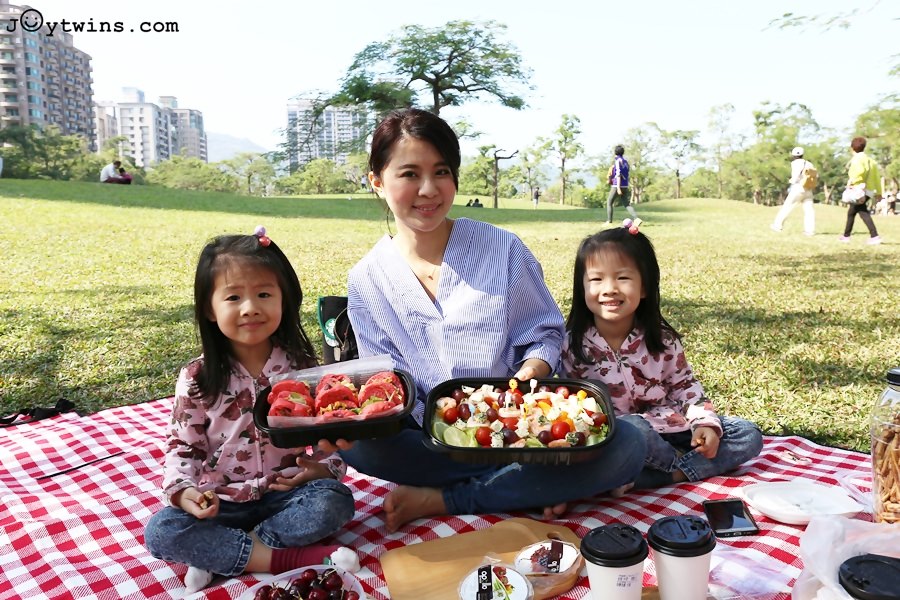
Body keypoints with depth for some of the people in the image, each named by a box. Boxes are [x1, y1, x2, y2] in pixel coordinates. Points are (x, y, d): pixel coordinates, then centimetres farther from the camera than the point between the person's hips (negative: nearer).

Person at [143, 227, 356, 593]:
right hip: (220, 503, 1)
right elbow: (182, 446, 0)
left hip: (286, 494, 0)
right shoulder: (197, 379, -5)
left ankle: (219, 555, -20)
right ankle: (288, 558, -26)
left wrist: (326, 467, -18)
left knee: (335, 501, -28)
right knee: (160, 532, -24)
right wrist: (183, 490, -20)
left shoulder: (301, 367, -3)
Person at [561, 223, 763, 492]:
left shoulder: (662, 339, -3)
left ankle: (673, 473, -19)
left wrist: (706, 423, -8)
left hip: (671, 424, 4)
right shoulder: (573, 345, -10)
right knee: (631, 428, -38)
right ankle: (682, 463, -9)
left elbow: (684, 384, 8)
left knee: (749, 436, -3)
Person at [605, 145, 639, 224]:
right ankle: (636, 219, -15)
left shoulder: (617, 160, -9)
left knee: (609, 202, 8)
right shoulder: (625, 161, 14)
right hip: (625, 186, 7)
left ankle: (609, 221, 4)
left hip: (617, 186, -7)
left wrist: (618, 188, -22)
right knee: (627, 204, 4)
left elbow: (618, 174, -17)